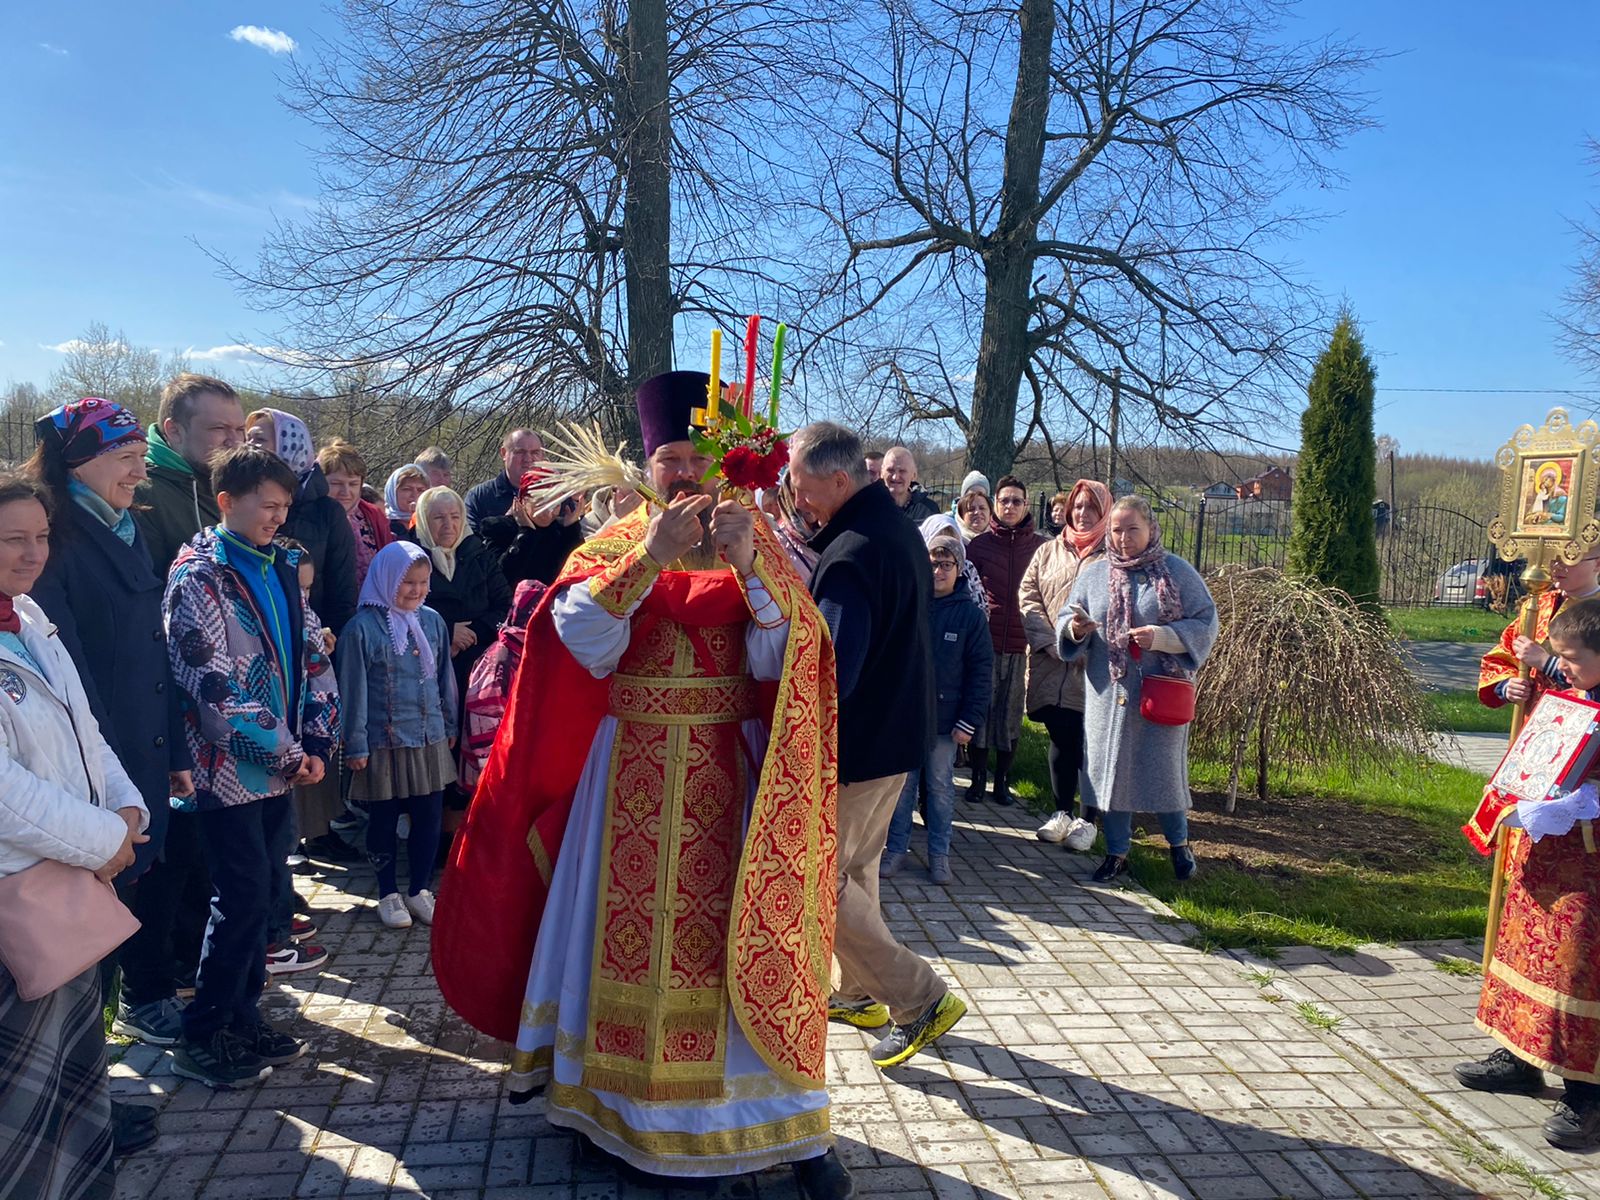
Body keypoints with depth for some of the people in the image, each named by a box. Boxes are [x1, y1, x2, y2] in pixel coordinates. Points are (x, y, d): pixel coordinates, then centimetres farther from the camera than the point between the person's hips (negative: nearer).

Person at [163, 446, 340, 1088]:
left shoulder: (278, 567, 12)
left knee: (263, 893, 11)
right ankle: (201, 1037, 9)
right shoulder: (198, 575, -11)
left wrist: (316, 742, 1)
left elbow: (312, 656, 13)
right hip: (230, 768, -7)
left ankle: (243, 1017, 24)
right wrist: (287, 755, -13)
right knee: (243, 898, -5)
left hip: (281, 766, 7)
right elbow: (211, 683, -17)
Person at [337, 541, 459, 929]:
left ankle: (419, 890, 25)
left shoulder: (432, 621, 3)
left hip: (430, 741, 4)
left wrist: (451, 725, 17)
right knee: (384, 821, 10)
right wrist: (356, 744, -7)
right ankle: (389, 895, 26)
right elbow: (353, 690, -7)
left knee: (429, 818, 8)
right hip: (384, 743, -4)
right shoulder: (363, 628, -10)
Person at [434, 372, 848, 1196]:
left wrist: (747, 565, -24)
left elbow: (778, 659, -11)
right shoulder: (612, 544, 4)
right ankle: (612, 1095, 30)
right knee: (623, 928, 9)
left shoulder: (755, 545, 2)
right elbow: (581, 641, -12)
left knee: (738, 937, 1)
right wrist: (649, 557, -21)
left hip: (726, 776, -1)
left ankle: (792, 1126, 14)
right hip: (630, 775, 1)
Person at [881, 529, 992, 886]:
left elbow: (981, 670, -2)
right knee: (901, 785, 9)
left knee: (941, 787, 9)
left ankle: (939, 853, 21)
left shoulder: (971, 614, -2)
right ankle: (896, 848, 22)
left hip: (944, 719, 0)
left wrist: (969, 721, -6)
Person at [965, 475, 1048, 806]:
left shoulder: (1040, 546, 2)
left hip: (1020, 645, 0)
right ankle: (978, 778, 18)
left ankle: (1002, 780, 22)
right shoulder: (979, 543, 2)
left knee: (1011, 714, 8)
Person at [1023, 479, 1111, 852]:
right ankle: (1061, 813, 24)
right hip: (1052, 669, 3)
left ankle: (1086, 820, 15)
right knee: (1060, 741, 11)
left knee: (1090, 744, 2)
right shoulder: (1048, 552, 12)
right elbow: (1028, 597, 6)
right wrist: (1052, 644, -6)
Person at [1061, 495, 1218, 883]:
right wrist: (1074, 629, -15)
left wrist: (1162, 636, -19)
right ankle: (1117, 852, 23)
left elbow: (1206, 623, -4)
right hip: (1109, 692, 3)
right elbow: (1066, 620, 9)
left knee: (1164, 768, 4)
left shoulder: (1178, 572, -1)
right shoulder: (1094, 572, 7)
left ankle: (1179, 844, 30)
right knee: (1111, 768, 7)